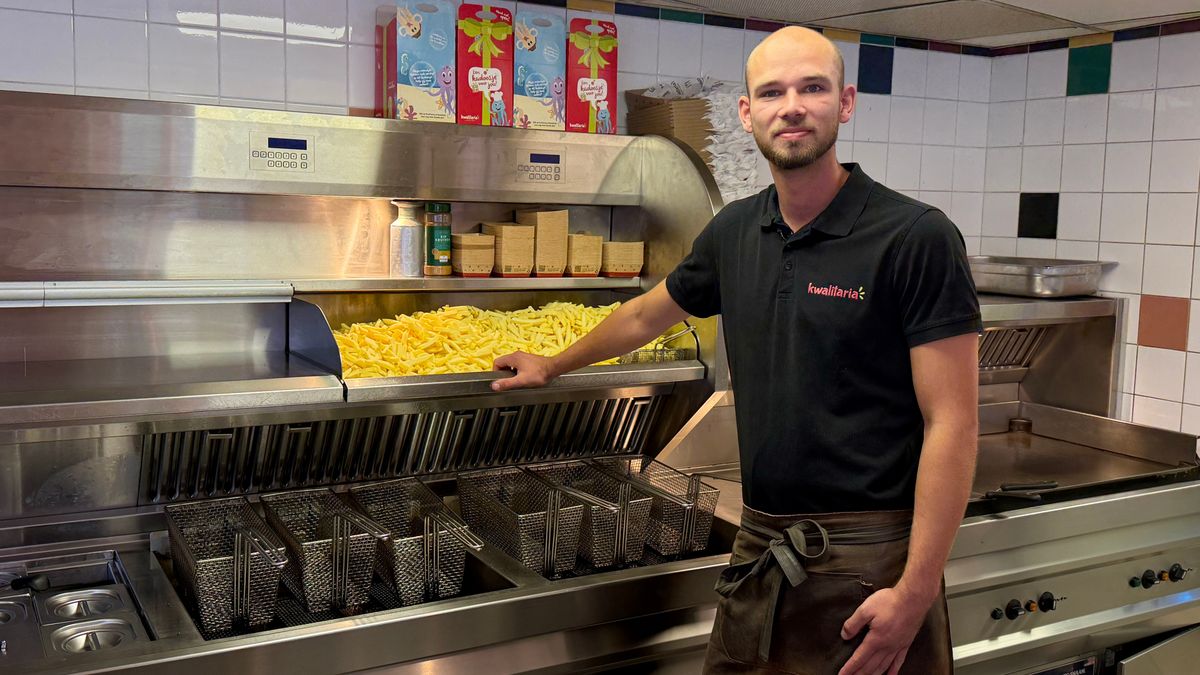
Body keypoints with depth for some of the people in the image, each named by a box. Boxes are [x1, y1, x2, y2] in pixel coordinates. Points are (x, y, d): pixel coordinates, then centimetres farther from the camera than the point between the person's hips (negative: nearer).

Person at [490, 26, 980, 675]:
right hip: (761, 545, 5)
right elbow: (647, 313, 22)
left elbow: (951, 423, -14)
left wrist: (916, 591, -18)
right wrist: (554, 365, 34)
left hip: (869, 559, -5)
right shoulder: (734, 232, 5)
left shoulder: (916, 237, -12)